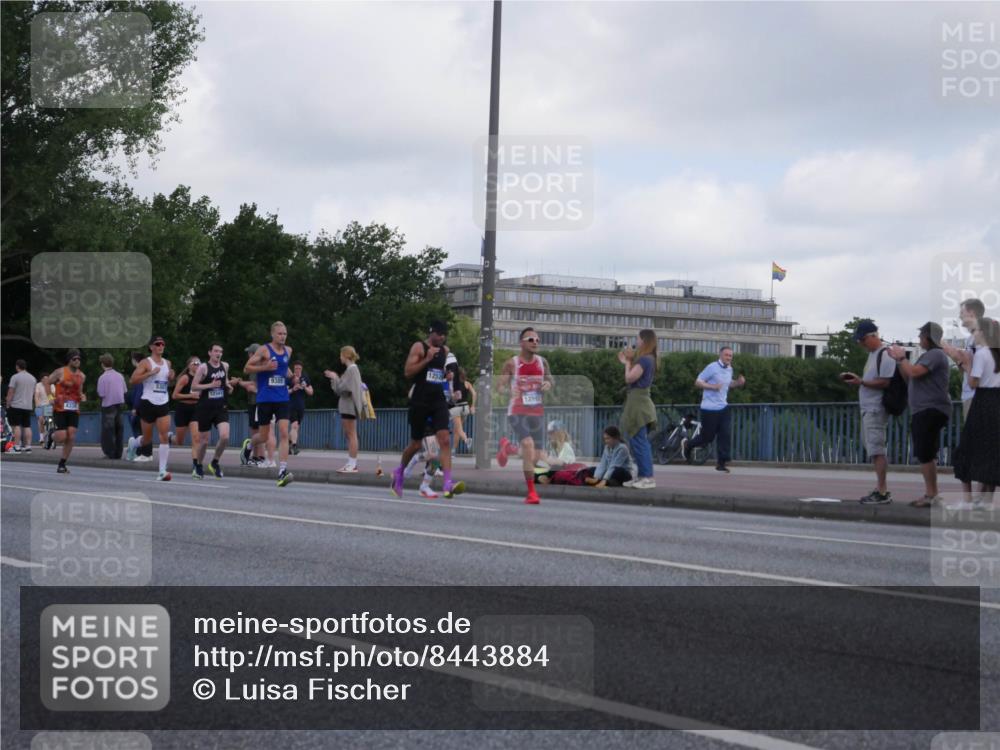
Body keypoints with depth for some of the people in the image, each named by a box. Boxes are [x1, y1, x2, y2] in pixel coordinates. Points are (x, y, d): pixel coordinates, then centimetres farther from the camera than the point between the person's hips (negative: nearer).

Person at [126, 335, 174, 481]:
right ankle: (134, 443, 44)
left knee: (164, 437, -10)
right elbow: (132, 380, -14)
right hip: (148, 402, -4)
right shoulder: (146, 363, -5)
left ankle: (162, 471, -11)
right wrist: (150, 373, -22)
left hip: (163, 403, 4)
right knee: (147, 439, 7)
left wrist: (171, 377, 6)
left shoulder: (167, 363, 12)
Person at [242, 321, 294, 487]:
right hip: (265, 398, -3)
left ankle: (282, 471, -17)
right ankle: (249, 444, 42)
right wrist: (265, 367, -19)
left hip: (282, 398, 3)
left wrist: (290, 375, 12)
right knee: (264, 437, 6)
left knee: (284, 433, -13)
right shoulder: (264, 350, -5)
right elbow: (247, 367, -5)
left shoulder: (288, 351, 10)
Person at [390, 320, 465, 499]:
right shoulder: (419, 347, -5)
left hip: (438, 401, 4)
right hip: (420, 402, -4)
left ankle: (448, 484, -23)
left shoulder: (445, 350, 13)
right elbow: (408, 372, -14)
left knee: (445, 439, -14)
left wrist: (447, 375, 14)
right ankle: (399, 472, 35)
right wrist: (427, 358, -19)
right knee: (416, 444, 6)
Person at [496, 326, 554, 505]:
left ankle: (508, 448, 38)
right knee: (528, 445, -26)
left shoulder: (542, 362, 5)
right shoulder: (511, 363, -5)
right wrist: (509, 390, -29)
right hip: (517, 411, -4)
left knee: (536, 457, 4)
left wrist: (549, 384, -5)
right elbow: (500, 386, -6)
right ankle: (531, 492, -16)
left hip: (537, 412, 4)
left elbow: (551, 379, 19)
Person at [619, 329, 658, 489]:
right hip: (639, 402, 10)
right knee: (640, 442, 13)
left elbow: (629, 378, -16)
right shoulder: (648, 359, 15)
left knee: (639, 442, -10)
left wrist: (628, 362, -1)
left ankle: (648, 478, -13)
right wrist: (628, 362, 14)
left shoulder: (644, 359, -15)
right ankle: (642, 476, 16)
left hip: (638, 403, -10)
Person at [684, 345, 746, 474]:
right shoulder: (712, 368, -13)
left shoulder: (729, 369, 11)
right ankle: (687, 444, 29)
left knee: (725, 435, -6)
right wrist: (712, 386, -26)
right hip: (709, 409, -6)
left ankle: (721, 463, -1)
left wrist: (738, 382, 7)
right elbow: (697, 382, -12)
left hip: (723, 407, 6)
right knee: (707, 437, 1)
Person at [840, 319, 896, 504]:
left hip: (876, 410, -10)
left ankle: (882, 492, -10)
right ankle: (882, 489, 16)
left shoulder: (885, 355, -12)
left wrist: (861, 381, -20)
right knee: (874, 450, 11)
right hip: (868, 408, 10)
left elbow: (884, 382, -20)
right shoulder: (872, 355, 18)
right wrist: (855, 379, 11)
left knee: (876, 449, -10)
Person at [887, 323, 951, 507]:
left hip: (931, 411, -11)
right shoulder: (928, 355, 22)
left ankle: (932, 495, -13)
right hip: (923, 412, 11)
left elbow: (914, 372, -23)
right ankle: (930, 494, 20)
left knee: (925, 454, -14)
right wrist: (899, 359, 11)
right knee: (925, 455, 14)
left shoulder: (935, 354, -11)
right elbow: (909, 377, 22)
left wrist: (901, 358, -7)